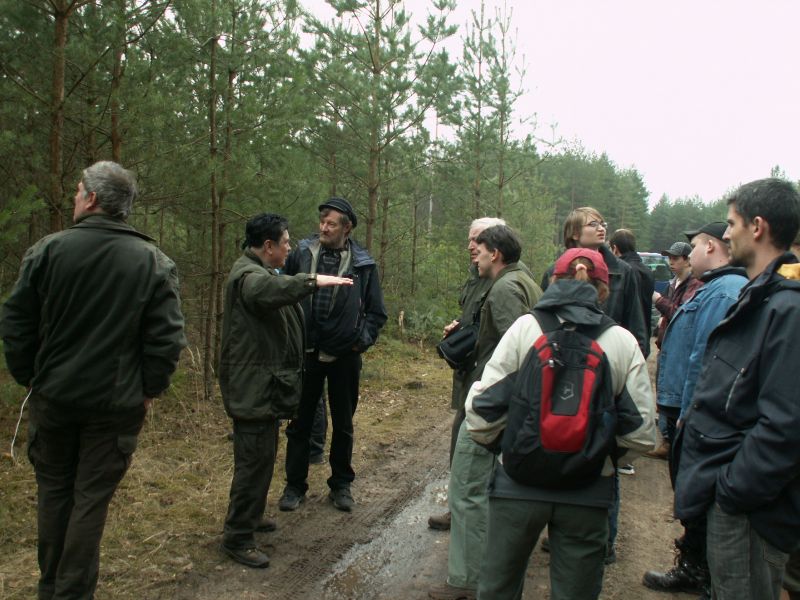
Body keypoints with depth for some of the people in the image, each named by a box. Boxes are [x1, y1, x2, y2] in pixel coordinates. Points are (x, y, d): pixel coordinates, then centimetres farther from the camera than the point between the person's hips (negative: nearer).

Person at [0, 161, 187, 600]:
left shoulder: (47, 250, -6)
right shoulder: (154, 262, -8)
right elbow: (166, 338, -12)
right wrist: (149, 389, 0)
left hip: (53, 396, 2)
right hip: (117, 401, -1)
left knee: (54, 490, 19)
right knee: (92, 498, 9)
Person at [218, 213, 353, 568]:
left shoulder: (259, 271, 18)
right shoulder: (248, 274, -19)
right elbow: (267, 290, -43)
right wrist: (313, 281, -46)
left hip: (265, 386, 11)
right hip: (253, 388, -11)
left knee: (263, 455, 22)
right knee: (254, 460, -4)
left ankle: (251, 515, 38)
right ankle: (237, 538, 7)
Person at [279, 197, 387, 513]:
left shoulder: (363, 264, -2)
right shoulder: (301, 254, -2)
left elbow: (376, 311, 6)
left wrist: (362, 340, -5)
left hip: (344, 356, 0)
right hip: (306, 353, 0)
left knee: (343, 424, 13)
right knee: (300, 422, 10)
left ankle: (341, 484, 28)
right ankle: (294, 484, 25)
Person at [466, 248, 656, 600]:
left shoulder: (525, 327, -6)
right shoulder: (623, 342, -2)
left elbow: (484, 408, -8)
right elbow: (641, 432, -1)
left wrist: (489, 440, 12)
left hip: (519, 482, -1)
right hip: (587, 491, 2)